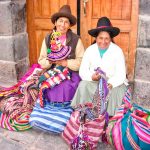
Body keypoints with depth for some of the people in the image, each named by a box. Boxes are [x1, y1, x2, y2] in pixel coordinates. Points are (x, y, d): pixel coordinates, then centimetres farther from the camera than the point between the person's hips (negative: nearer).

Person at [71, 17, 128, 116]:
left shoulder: (117, 51, -7)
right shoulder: (90, 50, 0)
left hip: (113, 83, -1)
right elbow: (82, 71, -4)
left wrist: (111, 84, -33)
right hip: (94, 82, 2)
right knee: (83, 85, -26)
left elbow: (121, 74, -14)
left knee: (114, 91, -31)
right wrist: (91, 77, -26)